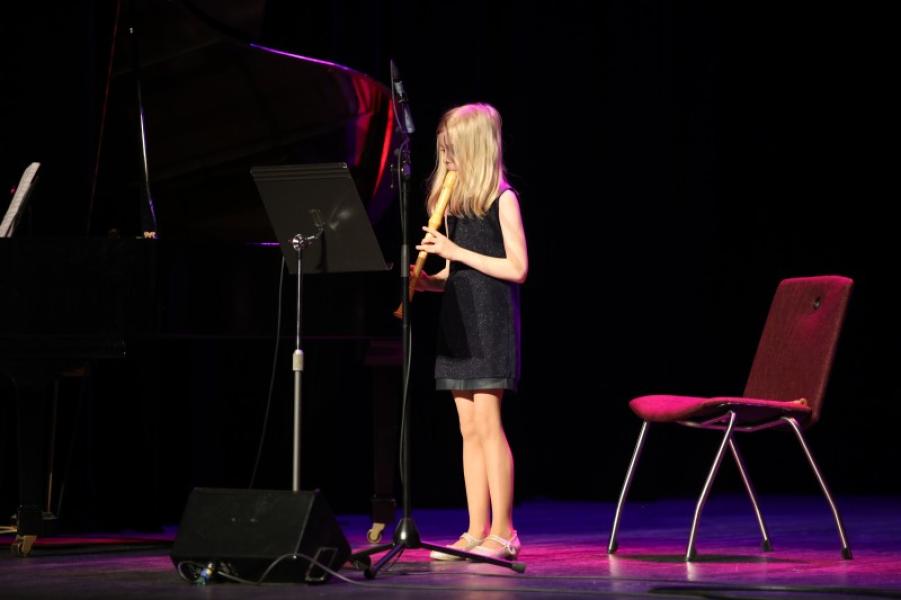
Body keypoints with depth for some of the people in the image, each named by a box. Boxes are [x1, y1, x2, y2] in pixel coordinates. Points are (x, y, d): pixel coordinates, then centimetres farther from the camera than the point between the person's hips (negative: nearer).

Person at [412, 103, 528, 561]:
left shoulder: (501, 199, -7)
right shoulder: (453, 200, 13)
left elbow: (517, 269, -13)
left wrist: (455, 251, -16)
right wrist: (427, 280, -4)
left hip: (490, 325, -7)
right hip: (456, 324, 7)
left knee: (487, 424, -9)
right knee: (469, 429, 7)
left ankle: (502, 532, -5)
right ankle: (477, 532, 9)